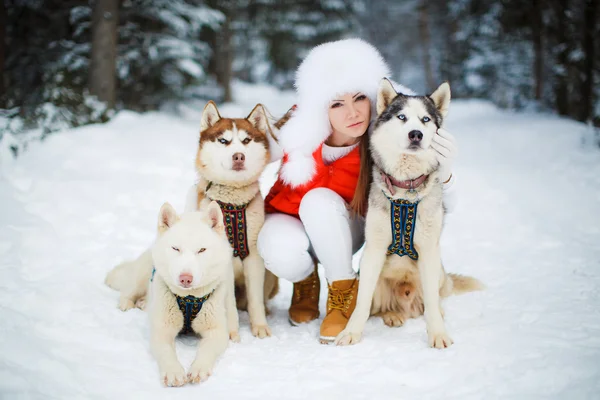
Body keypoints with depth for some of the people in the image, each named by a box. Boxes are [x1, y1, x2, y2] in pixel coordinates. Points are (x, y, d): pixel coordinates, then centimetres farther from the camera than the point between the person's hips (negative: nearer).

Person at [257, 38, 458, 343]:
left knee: (320, 201, -34)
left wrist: (443, 172, -44)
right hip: (287, 216, 0)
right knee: (283, 252, -35)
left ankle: (344, 293, -12)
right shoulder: (300, 132, -27)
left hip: (336, 230, 0)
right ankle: (305, 281, 4)